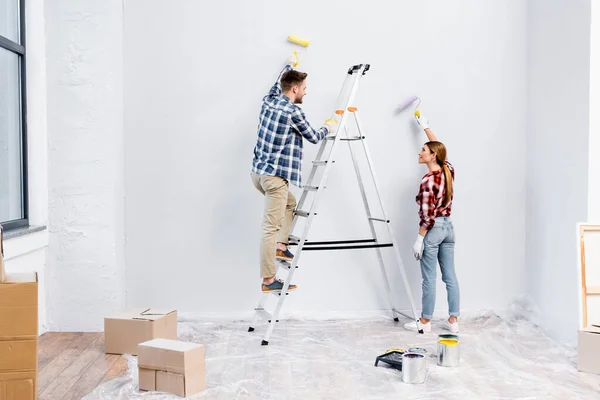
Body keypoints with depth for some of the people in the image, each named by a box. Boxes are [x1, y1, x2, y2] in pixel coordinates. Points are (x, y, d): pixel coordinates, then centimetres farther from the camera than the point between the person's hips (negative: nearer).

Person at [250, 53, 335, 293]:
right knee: (271, 227, -6)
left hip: (258, 172, 9)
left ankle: (281, 246, 26)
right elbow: (314, 137, 1)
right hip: (275, 176, -9)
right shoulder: (293, 112, -13)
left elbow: (277, 85, 33)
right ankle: (268, 280, -2)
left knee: (290, 204, 30)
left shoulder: (268, 101, 8)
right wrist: (328, 128, 23)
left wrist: (289, 65, 49)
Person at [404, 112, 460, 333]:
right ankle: (453, 320, 16)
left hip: (433, 230, -8)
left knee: (429, 278, 1)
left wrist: (419, 239, -14)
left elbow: (427, 215, -19)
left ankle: (425, 321, 11)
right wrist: (425, 127, 32)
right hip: (448, 227, 8)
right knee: (450, 276, 10)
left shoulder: (428, 180, -18)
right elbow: (438, 147, 22)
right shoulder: (448, 170, 3)